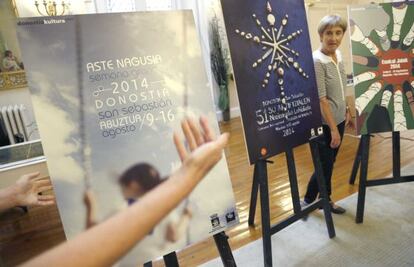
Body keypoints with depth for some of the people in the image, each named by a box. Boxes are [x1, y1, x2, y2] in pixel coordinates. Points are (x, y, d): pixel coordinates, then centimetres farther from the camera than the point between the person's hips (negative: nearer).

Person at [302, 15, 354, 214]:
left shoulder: (338, 55, 5)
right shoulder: (316, 61, -20)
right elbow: (321, 99, -21)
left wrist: (346, 111, 17)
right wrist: (333, 129, -19)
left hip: (338, 119, 7)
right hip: (323, 123, -7)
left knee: (329, 163, 17)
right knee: (324, 165, 2)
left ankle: (326, 200, 34)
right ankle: (307, 202, 23)